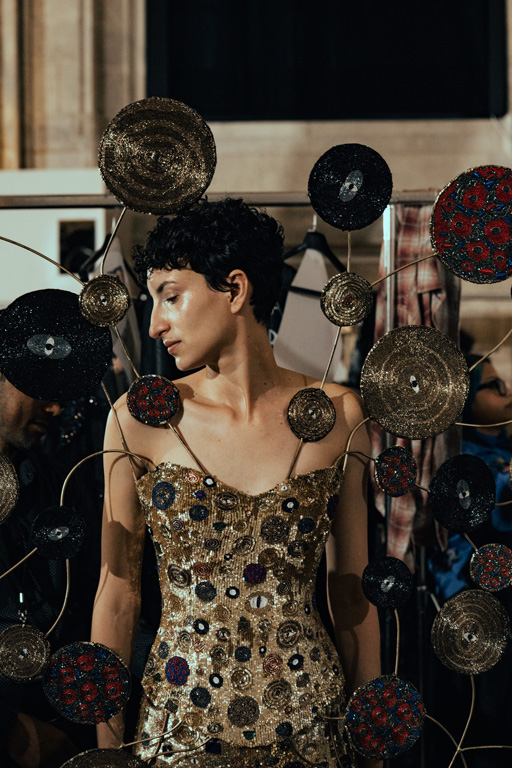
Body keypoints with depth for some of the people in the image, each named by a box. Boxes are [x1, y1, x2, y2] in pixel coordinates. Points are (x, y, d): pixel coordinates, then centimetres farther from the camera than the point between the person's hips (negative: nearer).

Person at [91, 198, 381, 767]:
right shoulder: (141, 419, -4)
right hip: (180, 721, -1)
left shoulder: (336, 415, -1)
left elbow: (352, 589, 5)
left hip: (312, 720, 1)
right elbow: (118, 592, 2)